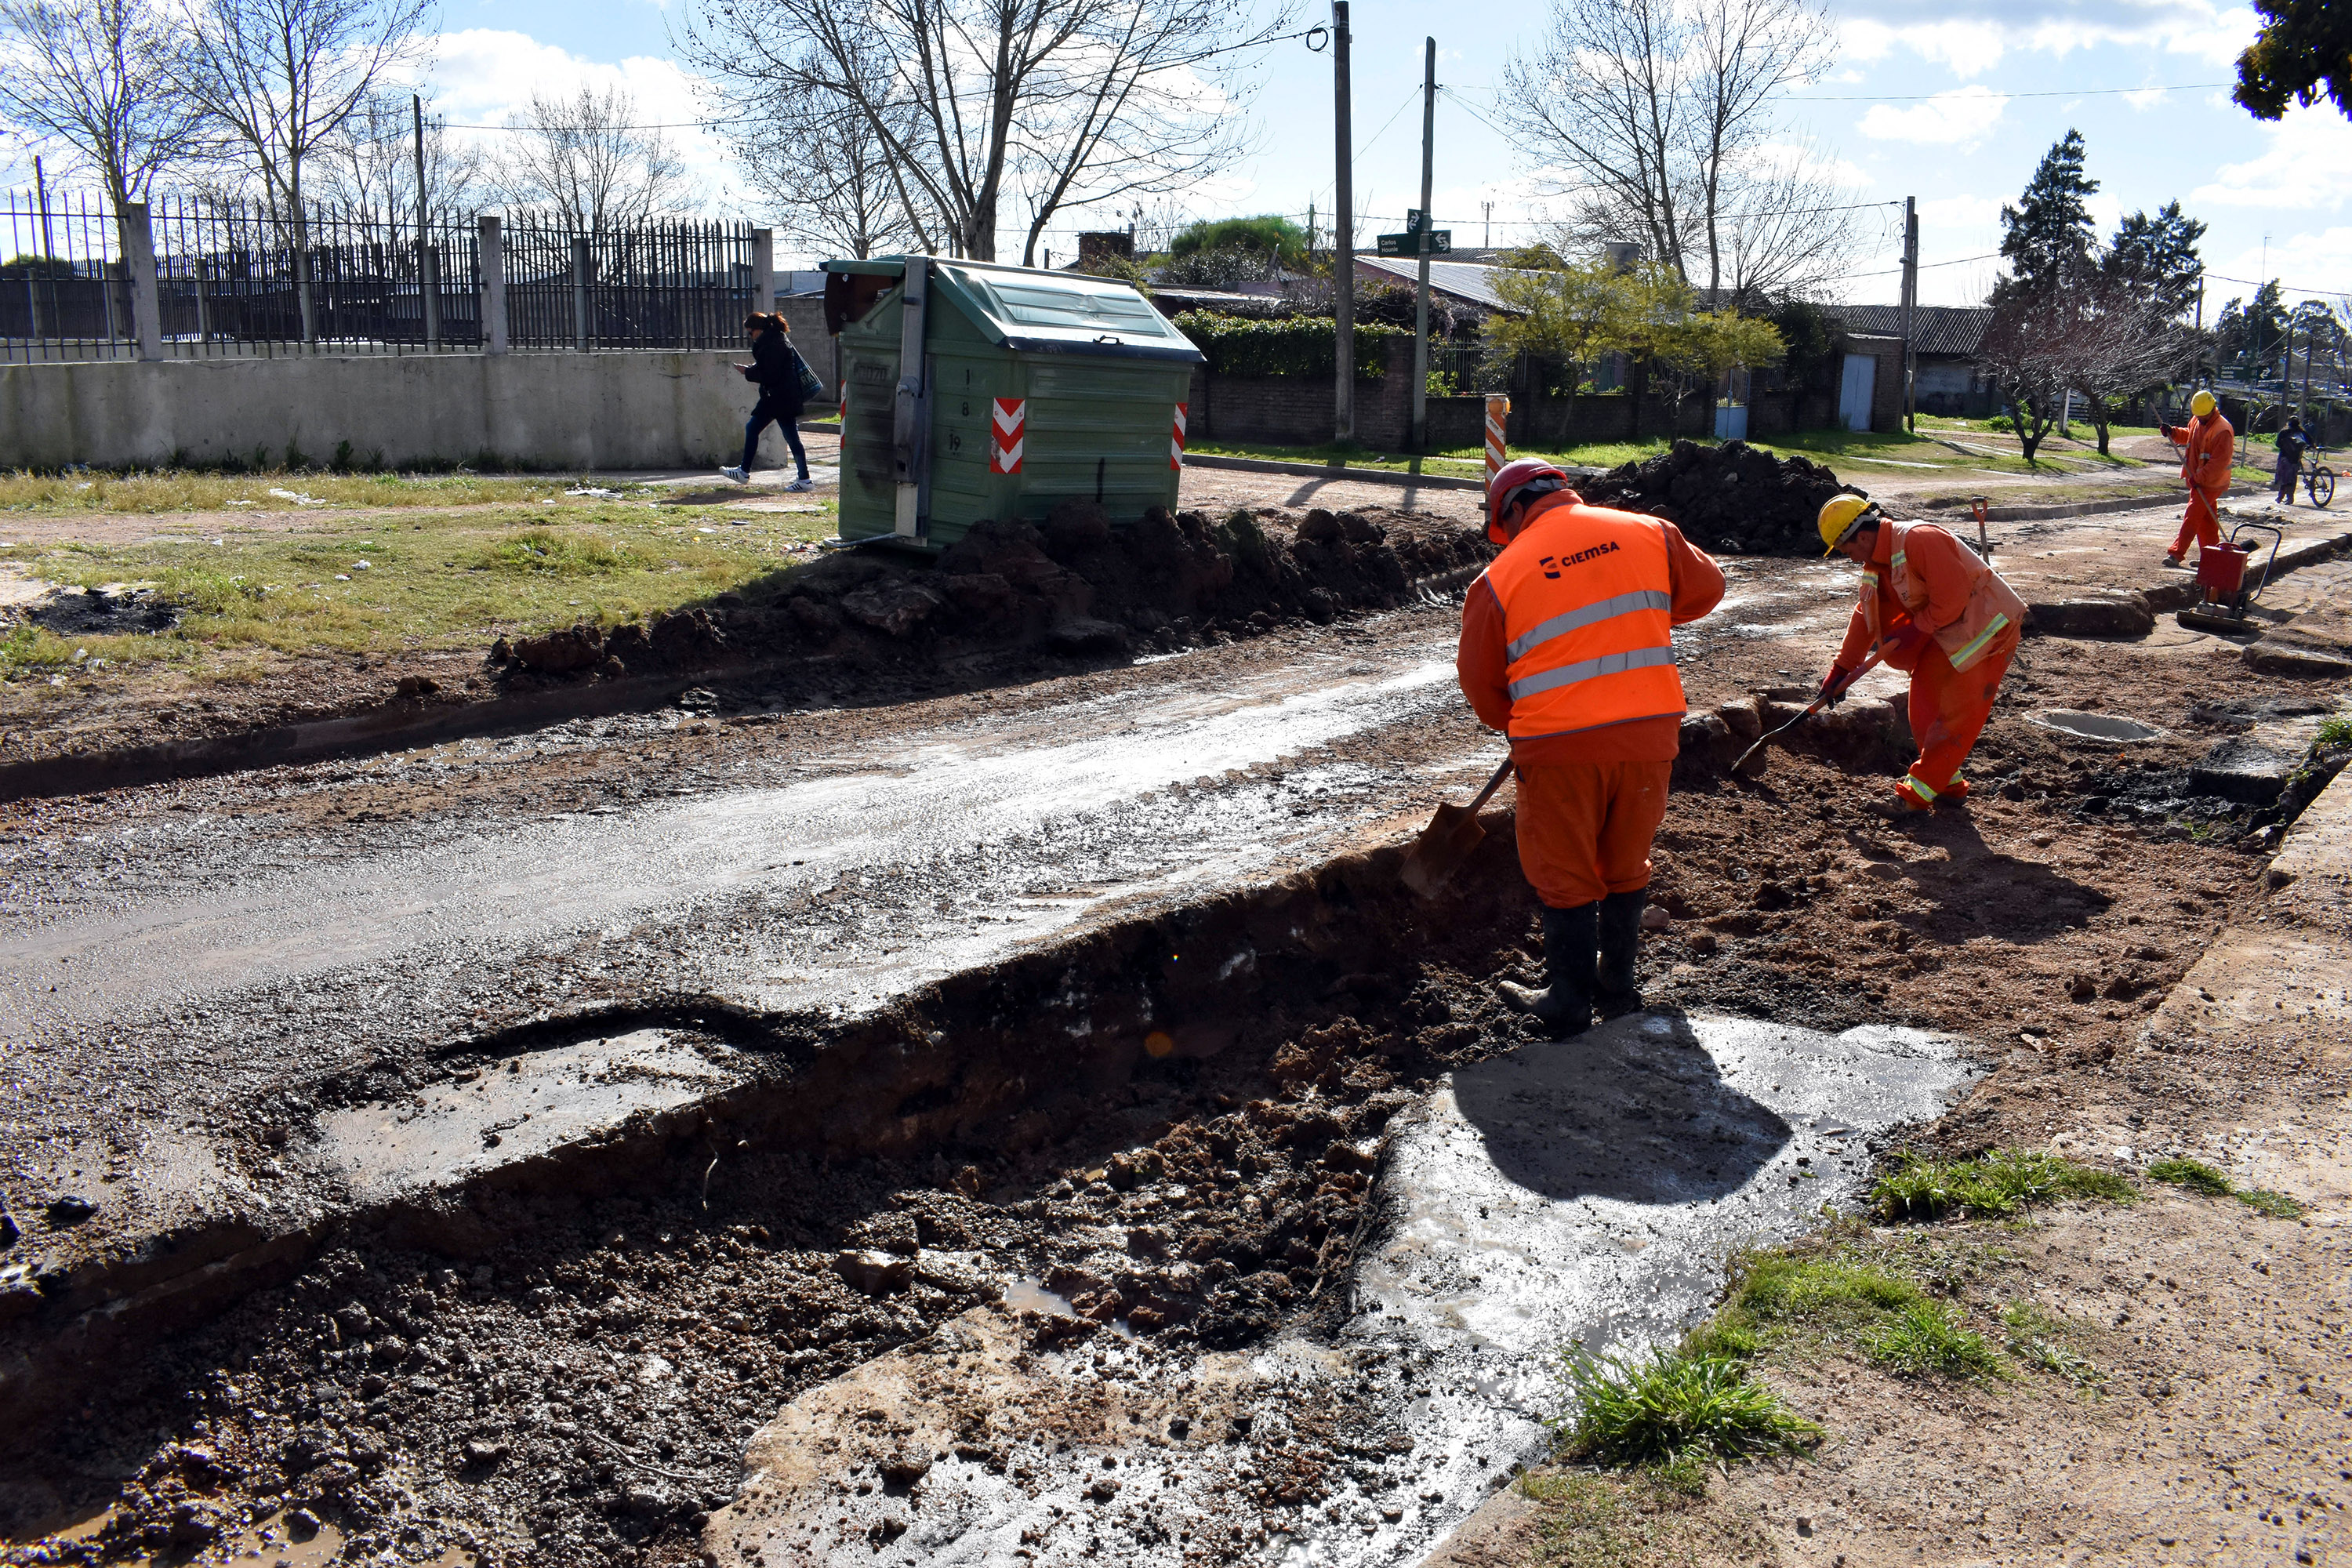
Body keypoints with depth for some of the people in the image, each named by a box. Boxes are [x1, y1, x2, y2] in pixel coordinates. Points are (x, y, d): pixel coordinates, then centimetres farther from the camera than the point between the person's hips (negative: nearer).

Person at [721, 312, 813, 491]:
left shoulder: (774, 345, -18)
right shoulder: (772, 341, 14)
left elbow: (769, 375, -21)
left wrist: (748, 372, -9)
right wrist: (750, 369, 8)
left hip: (782, 400, -11)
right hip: (773, 398, 11)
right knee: (751, 429, 14)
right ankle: (744, 472, 20)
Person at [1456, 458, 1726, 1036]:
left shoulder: (1502, 575, -2)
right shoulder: (1648, 533, 5)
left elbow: (1479, 679, 5)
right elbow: (1706, 588, 21)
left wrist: (1518, 724, 22)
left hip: (1561, 746, -3)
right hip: (1649, 733, 3)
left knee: (1566, 876, 11)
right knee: (1626, 867, 19)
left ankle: (1570, 1003, 20)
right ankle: (1617, 988, 31)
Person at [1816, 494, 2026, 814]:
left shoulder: (1920, 540, -25)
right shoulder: (1878, 562, 6)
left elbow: (1952, 598, -26)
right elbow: (1867, 617, 13)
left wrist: (1914, 630, -16)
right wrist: (1840, 670, 13)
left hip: (1988, 628, -10)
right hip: (1949, 633, 10)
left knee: (1958, 712, -7)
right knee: (1925, 700, 10)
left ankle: (1919, 792, -4)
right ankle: (1947, 784, 19)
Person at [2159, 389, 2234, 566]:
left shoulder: (2222, 430, -22)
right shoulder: (2196, 420, 4)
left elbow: (2219, 462, -25)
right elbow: (2188, 435, 27)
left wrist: (2199, 478, -27)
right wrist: (2173, 432, 8)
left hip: (2211, 483, -9)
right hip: (2197, 479, 9)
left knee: (2192, 517, -11)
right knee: (2206, 520, 15)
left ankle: (2176, 554, -11)